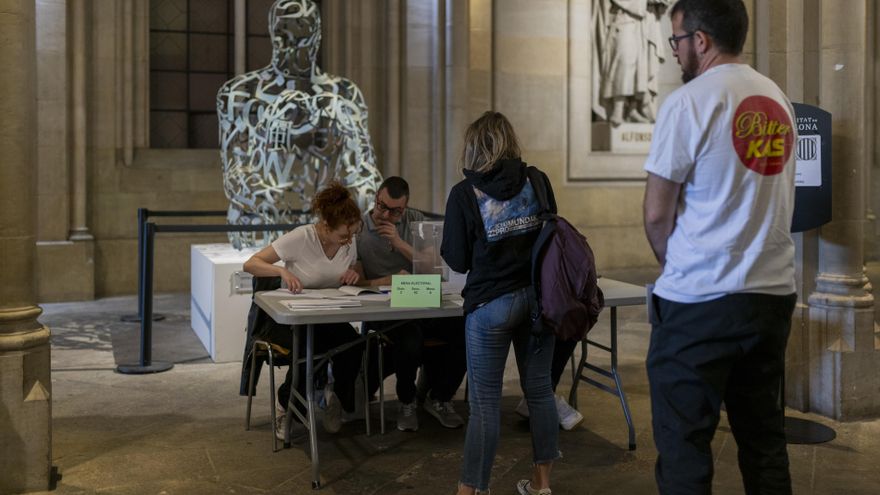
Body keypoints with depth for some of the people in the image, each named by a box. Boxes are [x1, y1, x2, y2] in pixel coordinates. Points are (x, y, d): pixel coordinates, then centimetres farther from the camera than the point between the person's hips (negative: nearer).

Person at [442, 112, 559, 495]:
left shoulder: (464, 193, -9)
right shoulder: (538, 182, 1)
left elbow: (456, 260, -4)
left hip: (491, 304, -4)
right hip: (538, 296, 4)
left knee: (485, 402, 2)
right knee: (539, 389, 14)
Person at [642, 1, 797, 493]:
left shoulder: (690, 101, -10)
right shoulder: (779, 101, 11)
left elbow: (657, 215, -9)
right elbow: (761, 200, 16)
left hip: (701, 300, -7)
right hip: (774, 292, 7)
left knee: (684, 447, 1)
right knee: (765, 439, 15)